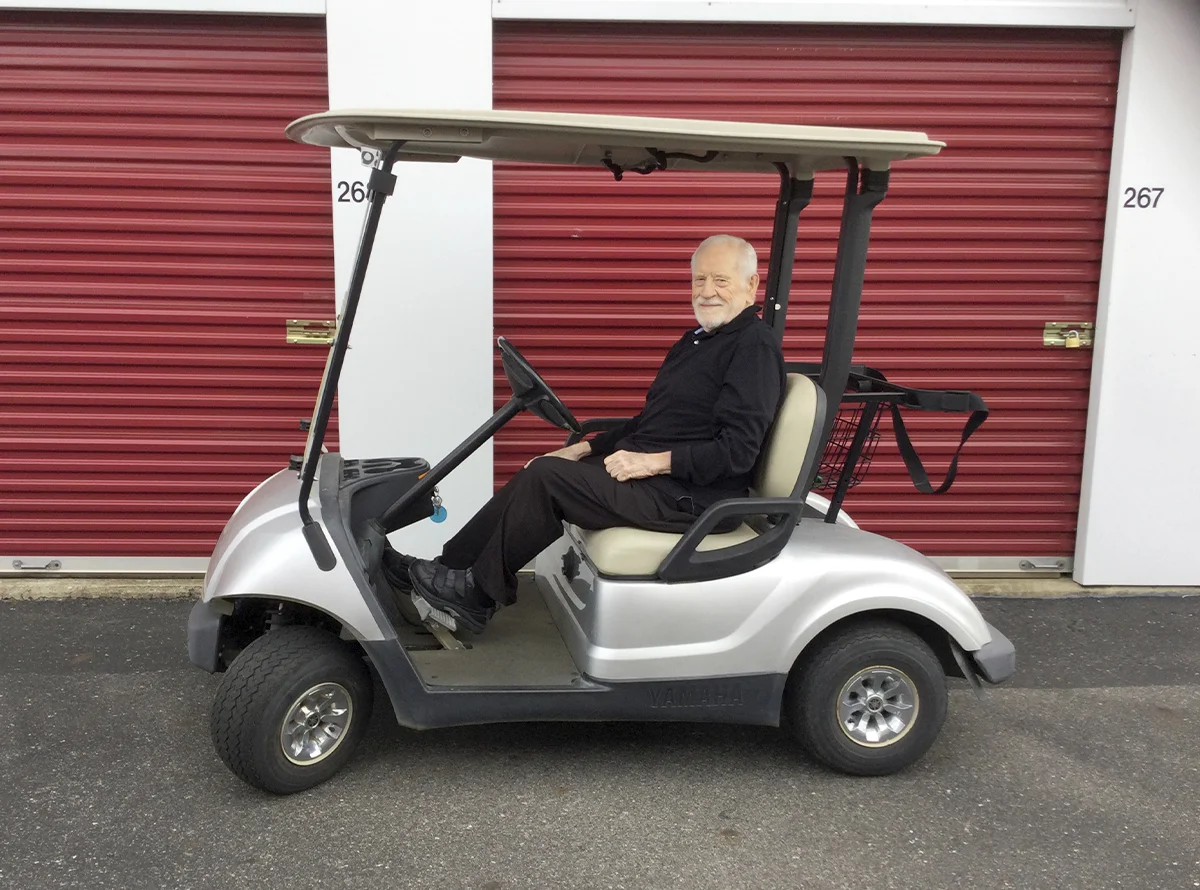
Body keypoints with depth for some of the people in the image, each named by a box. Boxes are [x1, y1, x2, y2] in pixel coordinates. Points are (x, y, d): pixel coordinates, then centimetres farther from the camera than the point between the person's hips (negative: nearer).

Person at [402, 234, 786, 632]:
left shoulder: (755, 346, -13)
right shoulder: (697, 340, 18)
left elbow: (737, 451, -22)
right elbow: (648, 423, 23)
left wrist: (655, 461, -22)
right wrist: (584, 449, 13)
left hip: (691, 495, -9)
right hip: (651, 475, 10)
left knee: (546, 476, -17)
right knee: (541, 471, 0)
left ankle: (480, 591, -1)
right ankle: (453, 568, 4)